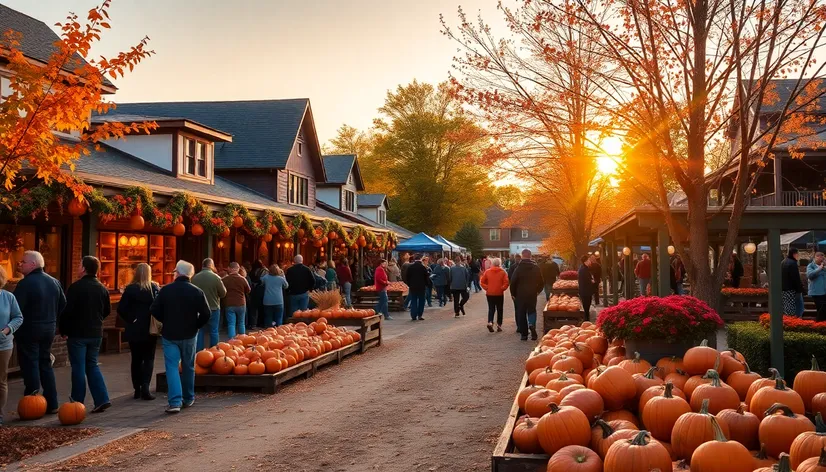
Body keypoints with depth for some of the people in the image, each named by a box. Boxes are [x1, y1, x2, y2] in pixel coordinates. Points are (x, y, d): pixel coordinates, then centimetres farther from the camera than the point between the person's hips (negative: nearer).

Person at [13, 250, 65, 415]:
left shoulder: (26, 283, -16)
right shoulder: (54, 282, 9)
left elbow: (16, 309, -21)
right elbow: (63, 305, 14)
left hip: (29, 330, -7)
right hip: (49, 329, 7)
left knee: (30, 367, -1)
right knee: (45, 365, 15)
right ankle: (52, 404, 16)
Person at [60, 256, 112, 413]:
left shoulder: (75, 288, -14)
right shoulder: (103, 289, 5)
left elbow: (67, 311, -15)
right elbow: (107, 311, 13)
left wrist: (63, 330, -2)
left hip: (77, 333, -5)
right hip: (96, 333, 5)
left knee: (78, 368, 3)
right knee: (92, 365, 15)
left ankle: (77, 403, 8)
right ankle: (102, 399, 4)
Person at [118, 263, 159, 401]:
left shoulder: (130, 289, -7)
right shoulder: (155, 288, -6)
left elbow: (121, 309, -11)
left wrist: (130, 320, 0)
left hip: (134, 330, 1)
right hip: (150, 329, -1)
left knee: (136, 360, 12)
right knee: (148, 359, 6)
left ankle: (137, 389, 12)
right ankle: (145, 388, -6)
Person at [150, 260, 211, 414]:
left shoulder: (165, 290, -8)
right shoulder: (197, 292, -7)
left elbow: (154, 310, -5)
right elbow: (207, 314, -10)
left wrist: (166, 321, 11)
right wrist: (196, 326, 7)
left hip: (169, 335, -1)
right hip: (189, 335, 1)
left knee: (172, 367, 0)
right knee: (188, 367, 16)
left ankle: (175, 402, -12)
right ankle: (188, 399, 26)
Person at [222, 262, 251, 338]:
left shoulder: (224, 280, -11)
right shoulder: (242, 279, -8)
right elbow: (248, 290, 5)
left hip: (229, 304, -1)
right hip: (241, 304, 1)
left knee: (231, 324, -1)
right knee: (241, 323, 15)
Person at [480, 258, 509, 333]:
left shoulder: (487, 272, 1)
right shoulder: (503, 272, -6)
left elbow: (482, 282, 0)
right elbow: (506, 283, -13)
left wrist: (487, 288, 5)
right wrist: (502, 288, 0)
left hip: (489, 293, 2)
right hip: (499, 294, -2)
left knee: (491, 309, 9)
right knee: (500, 310, 11)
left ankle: (490, 322, -14)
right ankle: (499, 325, 9)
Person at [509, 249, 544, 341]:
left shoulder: (518, 268, -8)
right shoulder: (536, 268, 0)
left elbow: (513, 282, -8)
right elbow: (541, 282, 4)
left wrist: (513, 294, 5)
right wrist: (537, 291, 19)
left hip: (520, 294, -2)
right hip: (532, 294, 2)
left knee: (521, 314, 7)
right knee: (532, 311, 14)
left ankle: (524, 334, 7)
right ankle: (532, 324, -17)